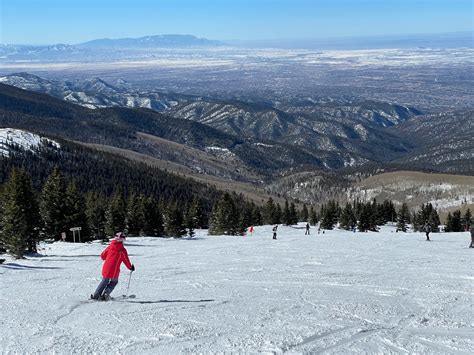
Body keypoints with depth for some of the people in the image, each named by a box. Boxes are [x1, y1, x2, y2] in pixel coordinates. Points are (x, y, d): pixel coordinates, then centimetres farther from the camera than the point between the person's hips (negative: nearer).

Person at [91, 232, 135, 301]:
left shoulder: (110, 247, 5)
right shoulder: (122, 250, -7)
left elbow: (102, 256, 13)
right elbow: (126, 260, 1)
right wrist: (131, 267, 18)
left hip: (106, 268, 4)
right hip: (114, 271, -4)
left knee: (104, 281, 23)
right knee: (114, 282, 21)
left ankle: (96, 295, 15)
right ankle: (106, 294, 6)